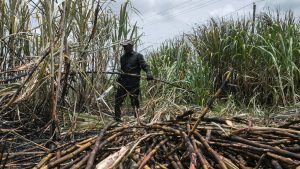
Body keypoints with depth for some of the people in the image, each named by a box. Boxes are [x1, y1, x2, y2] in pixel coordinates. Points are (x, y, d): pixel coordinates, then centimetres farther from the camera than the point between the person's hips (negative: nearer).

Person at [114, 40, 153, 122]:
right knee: (118, 100, 4)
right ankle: (117, 118, 16)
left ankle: (137, 118, 17)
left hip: (134, 84, -5)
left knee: (135, 101, 4)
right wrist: (119, 77, 11)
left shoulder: (138, 56, -1)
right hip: (123, 83, 5)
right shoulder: (122, 57, 17)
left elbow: (144, 65, -11)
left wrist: (148, 73, -28)